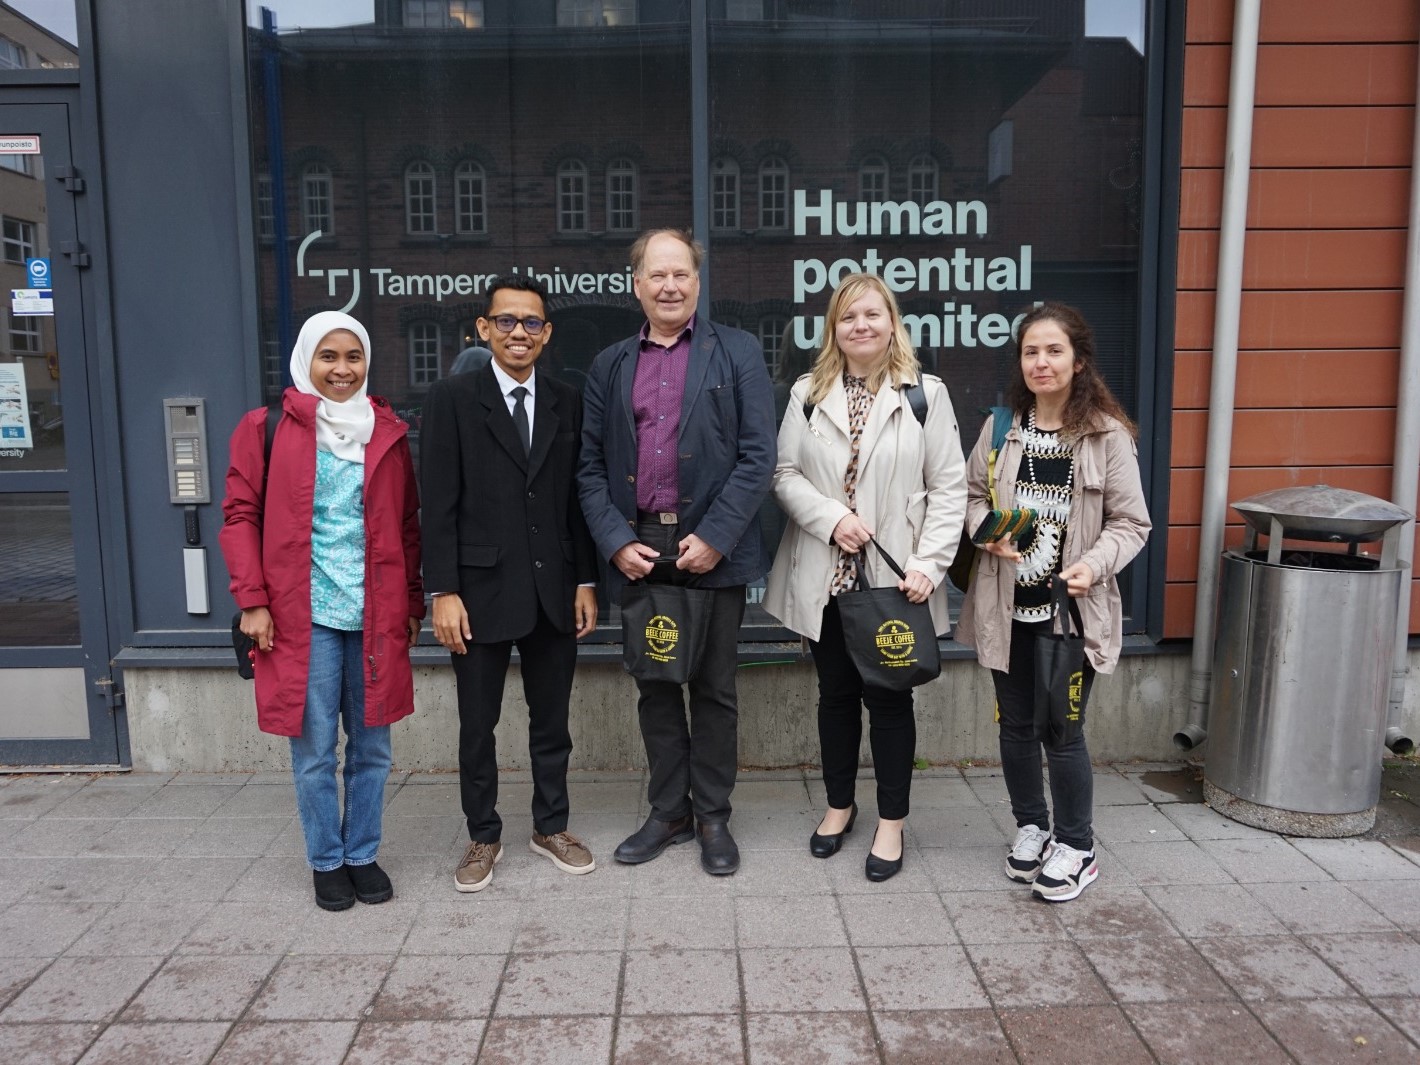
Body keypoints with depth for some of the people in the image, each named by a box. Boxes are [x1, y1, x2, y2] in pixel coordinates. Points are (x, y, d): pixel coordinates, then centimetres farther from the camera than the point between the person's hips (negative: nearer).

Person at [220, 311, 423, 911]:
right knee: (315, 749, 5)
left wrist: (412, 602, 9)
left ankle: (362, 855, 27)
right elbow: (241, 514, 0)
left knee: (371, 745, 10)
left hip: (376, 615, 3)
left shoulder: (388, 433, 9)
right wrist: (253, 601, -6)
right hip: (304, 615, -2)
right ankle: (326, 862, 23)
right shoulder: (267, 428, 1)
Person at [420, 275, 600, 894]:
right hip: (481, 589, -2)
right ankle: (483, 837, 27)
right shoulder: (451, 399, -3)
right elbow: (438, 505, -7)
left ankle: (551, 827, 31)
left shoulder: (566, 403, 6)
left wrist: (586, 581, 5)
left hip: (554, 590, 3)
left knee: (551, 720, 14)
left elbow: (577, 498, 8)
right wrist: (443, 592, -11)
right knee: (477, 725, 10)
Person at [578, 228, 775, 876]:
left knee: (714, 689, 8)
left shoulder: (737, 353, 2)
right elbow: (591, 466, 7)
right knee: (655, 688, 12)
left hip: (711, 548, -3)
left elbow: (758, 456, -6)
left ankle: (713, 816, 23)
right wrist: (617, 542, -6)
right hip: (635, 549, 3)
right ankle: (669, 811, 27)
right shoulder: (609, 366, 11)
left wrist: (715, 538, -13)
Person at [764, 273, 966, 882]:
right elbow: (785, 474, 3)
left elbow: (948, 488, -3)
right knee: (835, 693, 14)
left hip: (893, 578, -2)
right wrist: (832, 517, -13)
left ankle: (891, 822, 22)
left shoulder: (925, 394, -1)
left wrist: (929, 563, -12)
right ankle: (839, 805, 33)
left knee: (889, 698, 6)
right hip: (825, 575, 2)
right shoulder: (808, 395, 6)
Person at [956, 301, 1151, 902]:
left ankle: (1075, 848, 21)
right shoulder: (1002, 424, 3)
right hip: (1007, 605, 4)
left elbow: (1131, 523, -3)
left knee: (1062, 729, 0)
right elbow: (971, 493, 11)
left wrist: (1095, 563, -21)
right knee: (1016, 724, 14)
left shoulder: (1108, 435, -6)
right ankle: (1031, 828, 35)